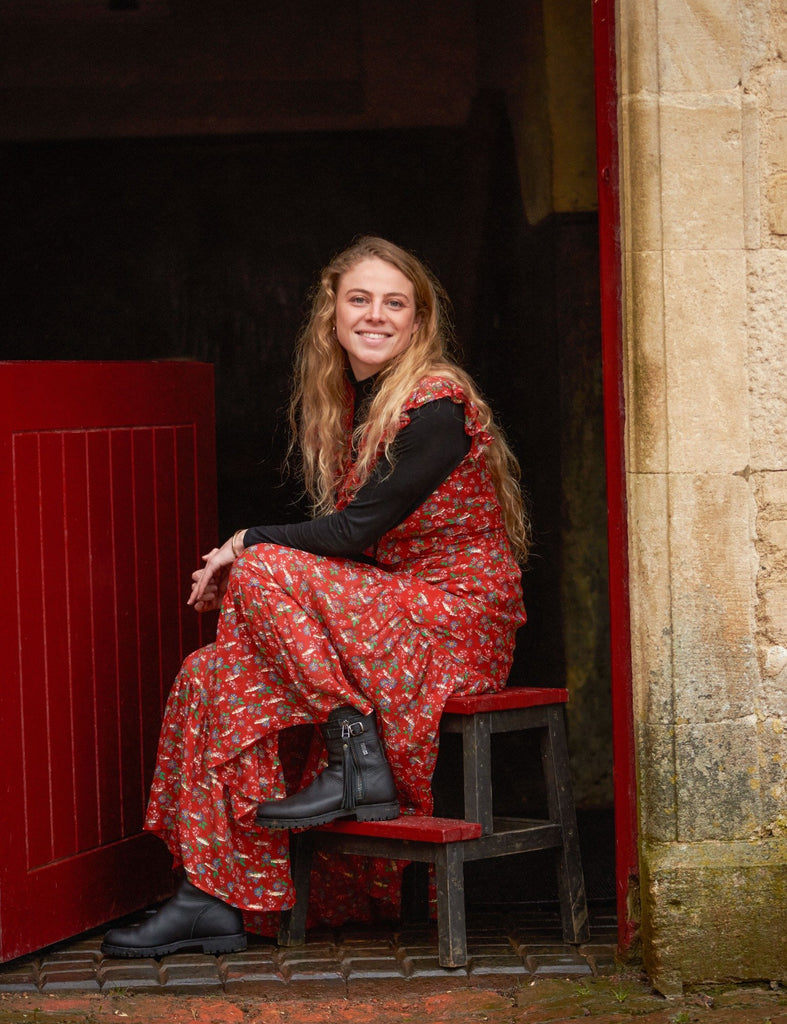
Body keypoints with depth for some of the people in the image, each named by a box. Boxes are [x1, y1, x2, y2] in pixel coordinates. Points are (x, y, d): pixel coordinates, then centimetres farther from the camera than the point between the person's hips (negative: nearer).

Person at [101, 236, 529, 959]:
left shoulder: (437, 405, -13)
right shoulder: (355, 404, 13)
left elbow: (356, 529, -17)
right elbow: (346, 541, 11)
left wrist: (249, 546, -7)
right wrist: (245, 560, -5)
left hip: (456, 626, -8)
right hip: (391, 617, 8)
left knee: (264, 572, -23)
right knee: (211, 675, -7)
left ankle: (358, 763, -15)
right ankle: (218, 897, -8)